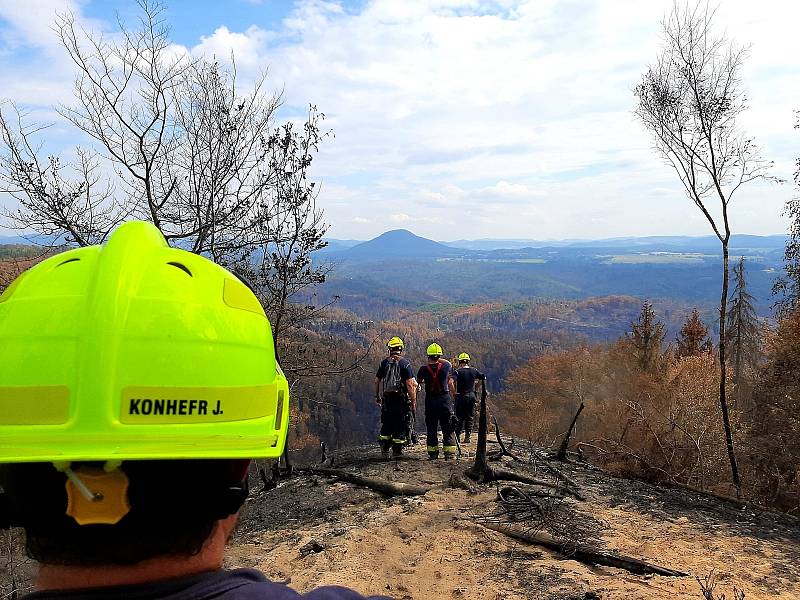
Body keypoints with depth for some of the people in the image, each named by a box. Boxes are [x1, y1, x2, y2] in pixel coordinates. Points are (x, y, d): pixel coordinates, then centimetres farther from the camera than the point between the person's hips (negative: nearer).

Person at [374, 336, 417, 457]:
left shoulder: (384, 362, 4)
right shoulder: (405, 363, -7)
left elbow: (377, 381, 9)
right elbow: (410, 384, -13)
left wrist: (377, 396, 22)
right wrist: (413, 401, -9)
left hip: (387, 398, 3)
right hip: (401, 398, -3)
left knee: (386, 423, 14)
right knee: (400, 424, 5)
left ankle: (384, 448, 15)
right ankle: (397, 450, 7)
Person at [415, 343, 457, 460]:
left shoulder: (424, 369, -9)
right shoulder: (445, 367, -8)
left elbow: (419, 381, 11)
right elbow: (448, 363, 18)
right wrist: (439, 360, 19)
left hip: (430, 401, 0)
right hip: (445, 399, 0)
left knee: (431, 428, 10)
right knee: (447, 428, 7)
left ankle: (433, 453, 12)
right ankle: (449, 453, 6)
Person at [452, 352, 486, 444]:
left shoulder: (457, 371, -8)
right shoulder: (474, 370, 4)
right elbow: (483, 378, 10)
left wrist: (454, 391, -12)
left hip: (461, 396, -3)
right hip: (472, 396, 3)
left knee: (459, 417, 5)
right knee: (470, 417, 9)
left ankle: (457, 436, 6)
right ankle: (467, 437, 7)